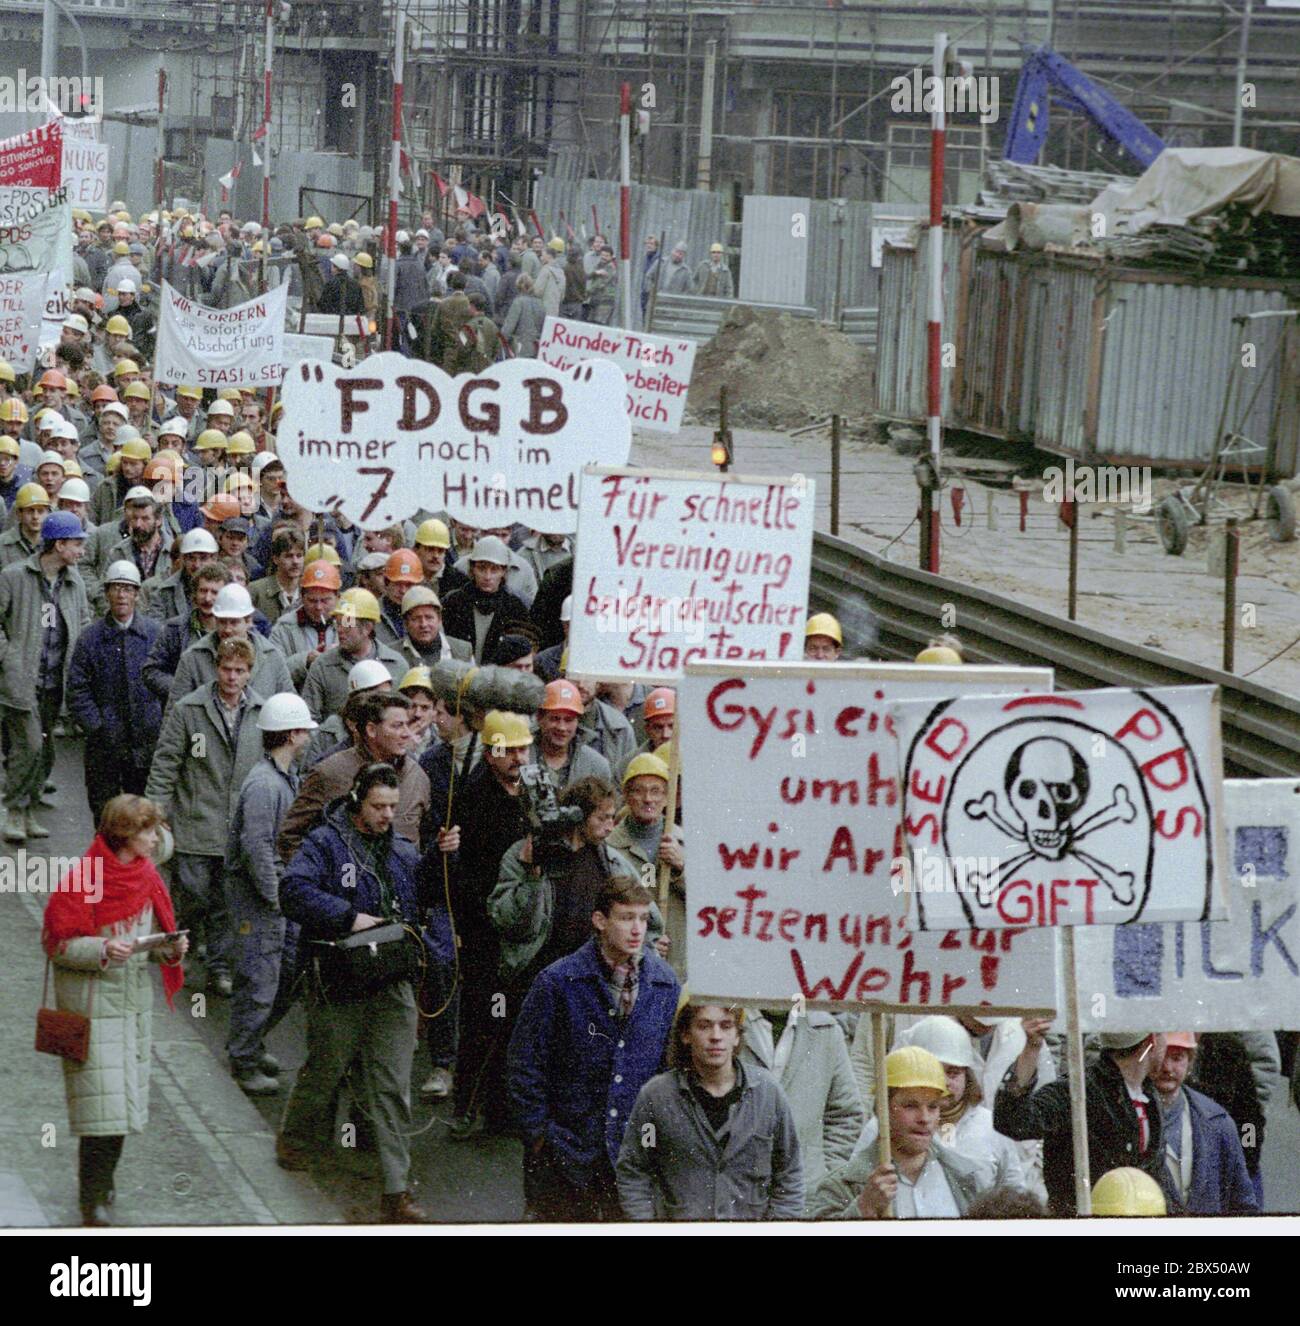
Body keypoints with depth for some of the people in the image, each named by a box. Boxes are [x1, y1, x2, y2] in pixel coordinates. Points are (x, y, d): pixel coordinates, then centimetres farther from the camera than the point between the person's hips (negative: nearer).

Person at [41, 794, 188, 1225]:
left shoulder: (147, 877, 8)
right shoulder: (83, 878, -13)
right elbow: (59, 943, -11)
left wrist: (171, 948, -5)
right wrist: (103, 950, -25)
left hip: (135, 997, 7)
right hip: (93, 1000, -7)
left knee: (123, 1100, 9)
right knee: (101, 1099, -10)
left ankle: (101, 1180, 23)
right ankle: (94, 1199, -4)